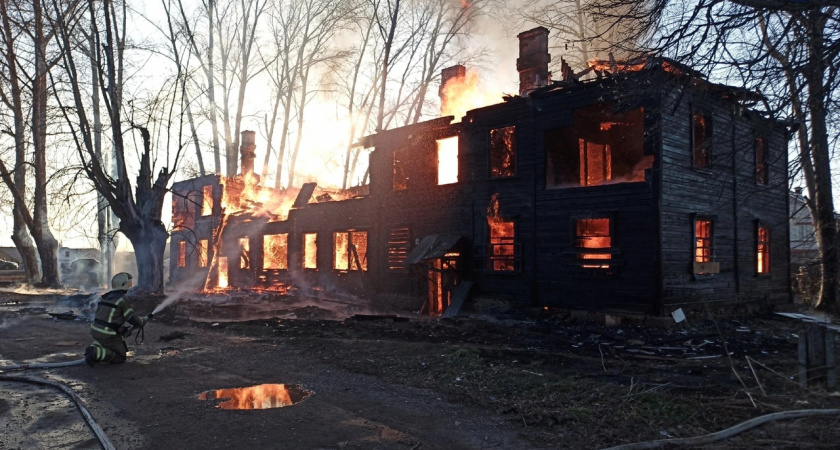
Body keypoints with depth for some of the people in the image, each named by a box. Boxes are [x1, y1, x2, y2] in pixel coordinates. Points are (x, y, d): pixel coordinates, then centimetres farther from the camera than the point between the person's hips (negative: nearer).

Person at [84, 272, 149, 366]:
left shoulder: (105, 297, 12)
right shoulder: (122, 300, -14)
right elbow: (134, 320, -14)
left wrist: (121, 328, 18)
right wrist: (145, 319, 8)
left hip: (96, 330, 8)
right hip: (108, 336, -8)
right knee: (120, 358, 5)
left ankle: (93, 347, 11)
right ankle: (96, 353, -14)